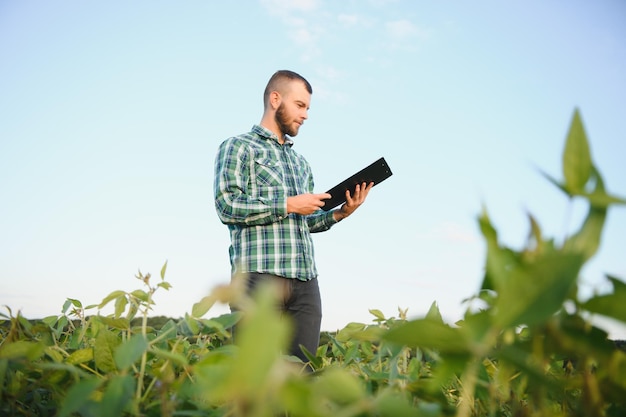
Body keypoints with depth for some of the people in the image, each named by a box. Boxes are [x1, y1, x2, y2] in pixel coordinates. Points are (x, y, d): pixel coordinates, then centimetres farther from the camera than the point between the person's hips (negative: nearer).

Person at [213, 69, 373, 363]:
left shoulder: (301, 162, 25)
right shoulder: (237, 147, 5)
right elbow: (227, 206, -10)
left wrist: (340, 213, 7)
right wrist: (289, 205, -10)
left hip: (306, 280, 6)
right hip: (259, 274, -6)